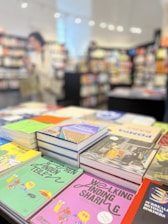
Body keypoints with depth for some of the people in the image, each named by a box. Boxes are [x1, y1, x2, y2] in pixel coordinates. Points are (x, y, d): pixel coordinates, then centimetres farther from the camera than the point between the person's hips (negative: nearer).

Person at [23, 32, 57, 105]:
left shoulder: (47, 53, -6)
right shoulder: (32, 55, 8)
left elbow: (47, 71, -15)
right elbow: (31, 72, 11)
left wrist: (33, 65, -19)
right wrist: (27, 66, -8)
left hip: (47, 86, -5)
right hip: (36, 86, 5)